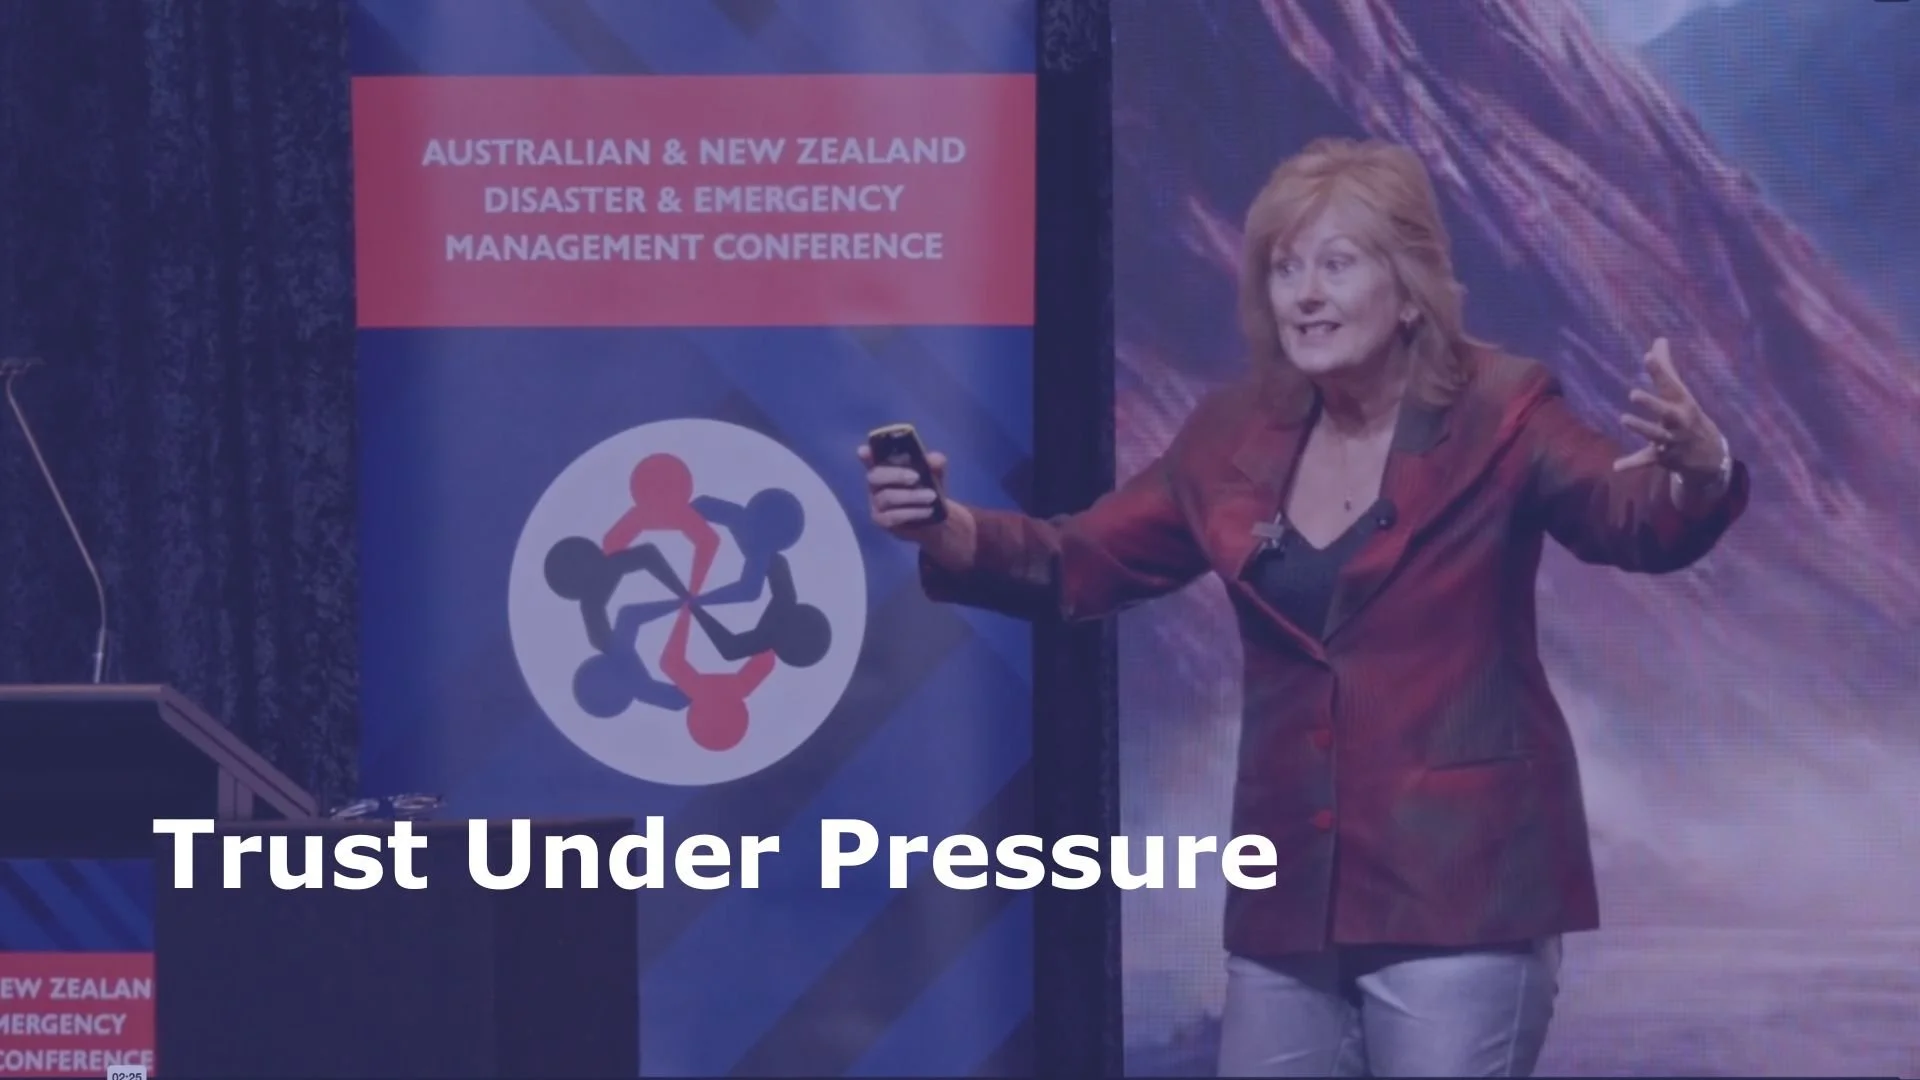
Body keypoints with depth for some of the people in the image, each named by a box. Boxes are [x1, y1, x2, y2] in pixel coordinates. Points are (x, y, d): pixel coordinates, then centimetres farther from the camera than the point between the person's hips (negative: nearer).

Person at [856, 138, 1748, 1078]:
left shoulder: (1498, 413, -6)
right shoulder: (1238, 434, 6)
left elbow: (1639, 524, -19)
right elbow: (1079, 563, 10)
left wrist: (1700, 471, -43)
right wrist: (946, 527, -8)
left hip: (1459, 884, -5)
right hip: (1290, 894, 5)